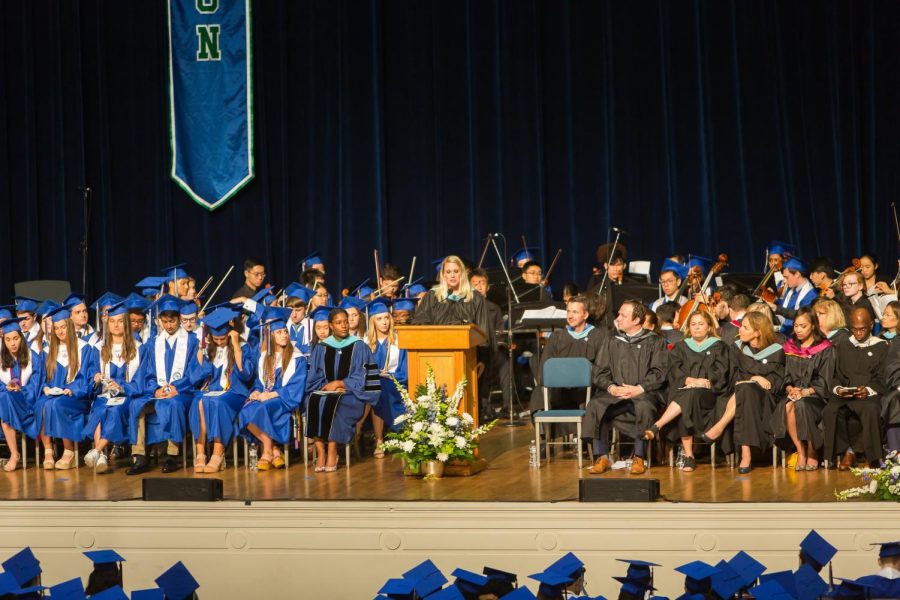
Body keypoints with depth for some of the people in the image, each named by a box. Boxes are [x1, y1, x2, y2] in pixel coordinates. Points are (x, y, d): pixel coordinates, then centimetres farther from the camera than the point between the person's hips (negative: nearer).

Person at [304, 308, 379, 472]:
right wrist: (328, 386, -9)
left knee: (331, 402, -35)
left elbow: (360, 379, -1)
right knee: (314, 401, -31)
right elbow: (315, 378, 10)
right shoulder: (321, 348, 12)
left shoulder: (359, 347, 4)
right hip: (325, 391, 3)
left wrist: (339, 384, -11)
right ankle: (320, 452, -33)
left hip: (351, 393, -3)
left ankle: (332, 452, -31)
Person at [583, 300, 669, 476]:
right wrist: (611, 387, -9)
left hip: (643, 394, -3)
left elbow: (659, 372, 0)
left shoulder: (654, 342, 11)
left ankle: (638, 458, -27)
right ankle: (602, 457, -23)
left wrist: (639, 389, -14)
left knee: (645, 407, -38)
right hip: (615, 393, 3)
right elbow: (599, 373, 12)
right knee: (595, 406, -29)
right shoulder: (612, 343, 20)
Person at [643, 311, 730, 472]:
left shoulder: (718, 347, 18)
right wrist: (689, 380, -14)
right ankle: (688, 456, -36)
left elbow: (720, 373, 4)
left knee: (691, 395, -37)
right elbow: (674, 370, 6)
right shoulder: (681, 347, 22)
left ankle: (656, 427, -49)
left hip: (708, 393, -2)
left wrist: (706, 382, -15)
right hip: (683, 390, 2)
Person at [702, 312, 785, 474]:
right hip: (739, 394, 2)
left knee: (745, 390, -38)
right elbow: (735, 377, 6)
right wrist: (754, 378, -13)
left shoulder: (776, 351, 3)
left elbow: (777, 381, -2)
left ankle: (719, 427, -36)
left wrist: (747, 380, -13)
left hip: (764, 397, -2)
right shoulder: (737, 348, 11)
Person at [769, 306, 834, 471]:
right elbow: (785, 375, 12)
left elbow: (823, 379, -3)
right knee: (786, 407, -34)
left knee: (800, 406, -37)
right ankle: (800, 452, -23)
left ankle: (812, 452, -19)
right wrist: (790, 389, -9)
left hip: (815, 394, -3)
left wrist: (807, 391, -17)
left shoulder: (824, 349, 4)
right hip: (793, 392, 3)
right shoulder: (790, 347, 16)